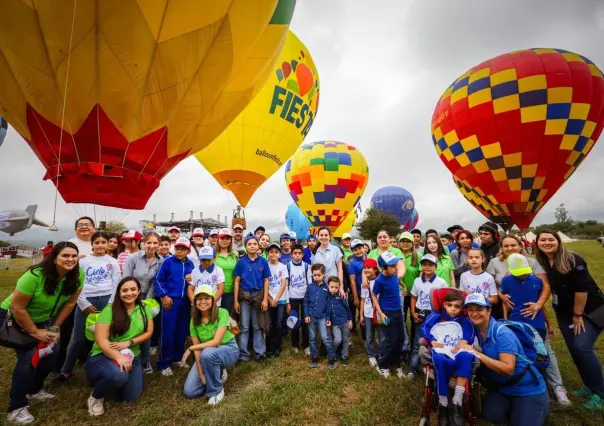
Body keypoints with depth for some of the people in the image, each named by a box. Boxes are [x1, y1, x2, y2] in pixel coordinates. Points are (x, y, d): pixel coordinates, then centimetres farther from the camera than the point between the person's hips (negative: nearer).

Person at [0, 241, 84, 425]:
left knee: (52, 352, 1)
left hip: (42, 319, 5)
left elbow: (69, 303, -10)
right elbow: (17, 308, -26)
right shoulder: (35, 276, -35)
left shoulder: (78, 275, -22)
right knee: (28, 358, -14)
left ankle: (34, 390, 27)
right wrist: (34, 332, -17)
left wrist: (55, 327, -6)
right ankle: (16, 408, 3)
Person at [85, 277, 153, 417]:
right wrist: (118, 357, -29)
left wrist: (128, 343, -16)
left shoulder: (144, 309, 0)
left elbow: (148, 333, 0)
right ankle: (96, 396, -1)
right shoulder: (109, 310, -13)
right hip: (104, 356, -4)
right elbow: (101, 340, -17)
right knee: (119, 374, -36)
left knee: (130, 397, -2)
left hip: (132, 357, 5)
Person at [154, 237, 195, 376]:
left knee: (182, 331, 13)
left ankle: (178, 357, 30)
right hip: (171, 300, -4)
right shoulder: (168, 261, -7)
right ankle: (164, 363, 13)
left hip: (185, 301, 4)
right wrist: (164, 295, -9)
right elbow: (158, 279, -3)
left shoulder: (190, 264, 5)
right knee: (168, 332, 0)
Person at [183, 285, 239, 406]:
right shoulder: (194, 320, -7)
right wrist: (201, 374, -15)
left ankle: (216, 391, -13)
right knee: (189, 392, -5)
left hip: (228, 350, -5)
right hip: (207, 355, 5)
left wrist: (190, 348, -21)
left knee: (207, 353, -37)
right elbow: (198, 349, -8)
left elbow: (216, 342, -28)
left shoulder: (222, 313, -24)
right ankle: (217, 375, 19)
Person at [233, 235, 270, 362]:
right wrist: (235, 300, -5)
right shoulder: (241, 261, -4)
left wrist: (265, 299, -5)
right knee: (244, 326, 8)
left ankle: (260, 352, 23)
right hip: (244, 296, 0)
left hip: (259, 296, 1)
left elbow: (266, 281, 0)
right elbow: (237, 281, -2)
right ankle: (243, 354, 20)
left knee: (258, 326, 11)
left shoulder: (263, 261, -3)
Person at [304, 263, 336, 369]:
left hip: (322, 317, -2)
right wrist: (306, 315, -3)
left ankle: (332, 358, 10)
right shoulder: (310, 287, -2)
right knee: (312, 338, 13)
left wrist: (328, 318, -4)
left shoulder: (326, 287, -5)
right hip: (311, 317, 2)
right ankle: (314, 358, 28)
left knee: (325, 338, -7)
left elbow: (329, 303, -2)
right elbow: (306, 301, 3)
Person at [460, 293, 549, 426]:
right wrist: (462, 345, -20)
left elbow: (508, 369, -32)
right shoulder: (474, 330, -7)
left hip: (528, 389, -5)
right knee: (490, 415, -14)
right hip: (502, 387, 5)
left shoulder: (502, 333, -27)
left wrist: (477, 354, -36)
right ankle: (513, 406, 17)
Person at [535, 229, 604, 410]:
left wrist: (578, 315, -15)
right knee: (574, 349, 6)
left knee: (582, 347, -14)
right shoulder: (541, 263, -5)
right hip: (565, 312, 5)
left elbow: (582, 288, -19)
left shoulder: (573, 259, -20)